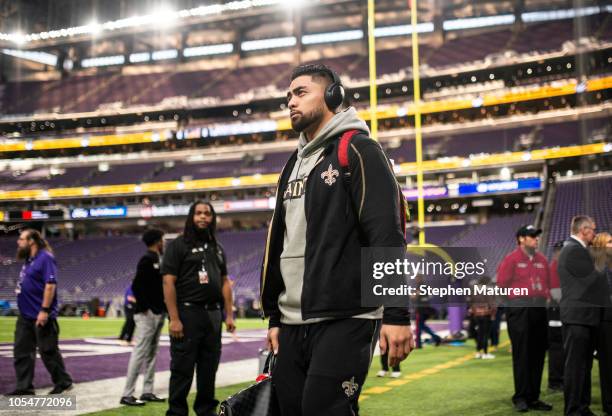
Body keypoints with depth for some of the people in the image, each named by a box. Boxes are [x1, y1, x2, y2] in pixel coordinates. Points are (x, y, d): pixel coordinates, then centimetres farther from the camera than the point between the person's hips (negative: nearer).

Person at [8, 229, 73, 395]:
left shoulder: (45, 258, -14)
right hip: (25, 315, 9)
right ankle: (24, 386, 13)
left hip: (41, 316, -9)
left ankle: (63, 382, 15)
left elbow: (50, 285, -21)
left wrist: (44, 310, -25)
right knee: (21, 350, 7)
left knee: (48, 351, 0)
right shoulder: (28, 260, 14)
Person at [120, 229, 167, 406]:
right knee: (140, 353, -8)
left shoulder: (157, 261, 16)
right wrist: (145, 308, -18)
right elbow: (136, 286, -20)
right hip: (147, 314, -10)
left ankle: (147, 392, 19)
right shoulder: (147, 260, -12)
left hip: (158, 314, 10)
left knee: (152, 353, 13)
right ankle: (127, 395, -5)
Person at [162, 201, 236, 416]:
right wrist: (174, 318, -17)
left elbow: (224, 282, 18)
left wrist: (229, 315, 9)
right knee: (182, 369, -3)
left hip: (213, 314, 6)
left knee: (209, 368, 12)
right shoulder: (178, 245, -3)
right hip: (187, 313, -6)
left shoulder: (217, 248, 17)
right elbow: (168, 282, -9)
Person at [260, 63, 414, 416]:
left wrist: (397, 314, -20)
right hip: (293, 324, 8)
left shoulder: (357, 150, -4)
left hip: (346, 320, -7)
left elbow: (387, 236, -14)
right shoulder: (294, 165, 20)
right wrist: (274, 316, 20)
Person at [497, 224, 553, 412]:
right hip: (519, 310, -6)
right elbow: (502, 284, -6)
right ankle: (521, 398, 1)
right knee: (521, 355, -5)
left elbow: (547, 283, 20)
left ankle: (533, 398, 15)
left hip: (539, 310, 6)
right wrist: (518, 295, -3)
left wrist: (544, 296, 5)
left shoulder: (542, 260, 14)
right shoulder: (511, 259, -4)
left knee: (538, 355, 7)